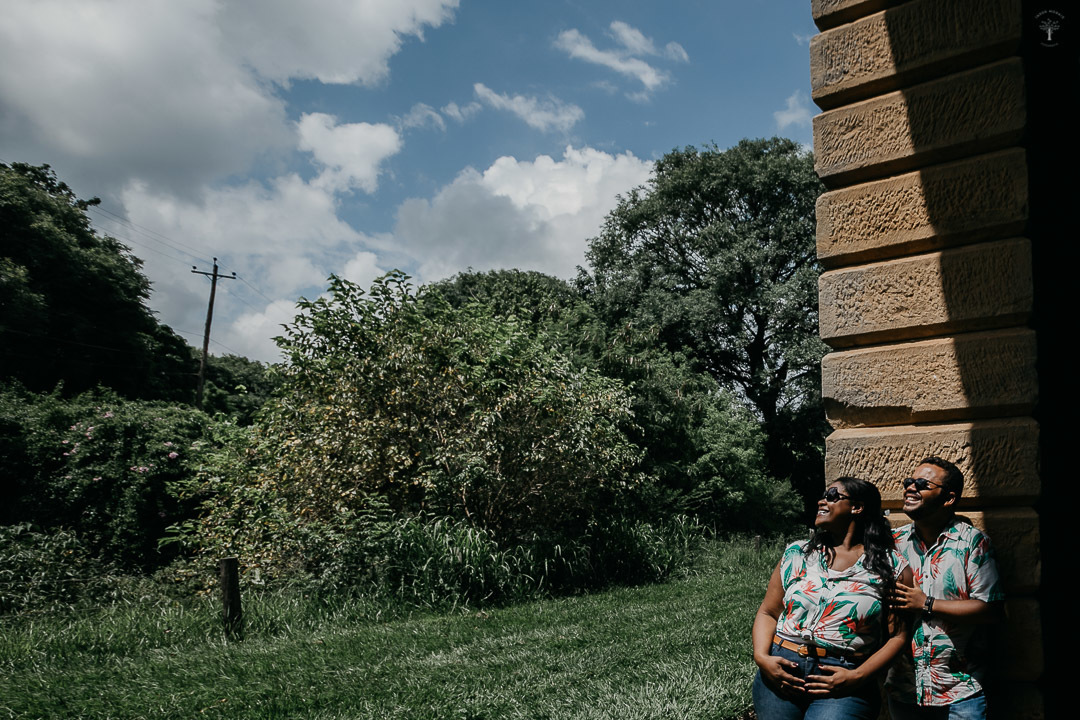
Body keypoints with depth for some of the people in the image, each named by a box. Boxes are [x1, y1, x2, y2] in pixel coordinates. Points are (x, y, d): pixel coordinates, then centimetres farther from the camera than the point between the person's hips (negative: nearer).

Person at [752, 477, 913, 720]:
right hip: (781, 672, 3)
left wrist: (858, 677, -12)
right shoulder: (797, 554, 11)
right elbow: (768, 612, 11)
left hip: (844, 685, -3)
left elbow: (898, 636, -1)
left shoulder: (891, 568, 4)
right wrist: (761, 657, -5)